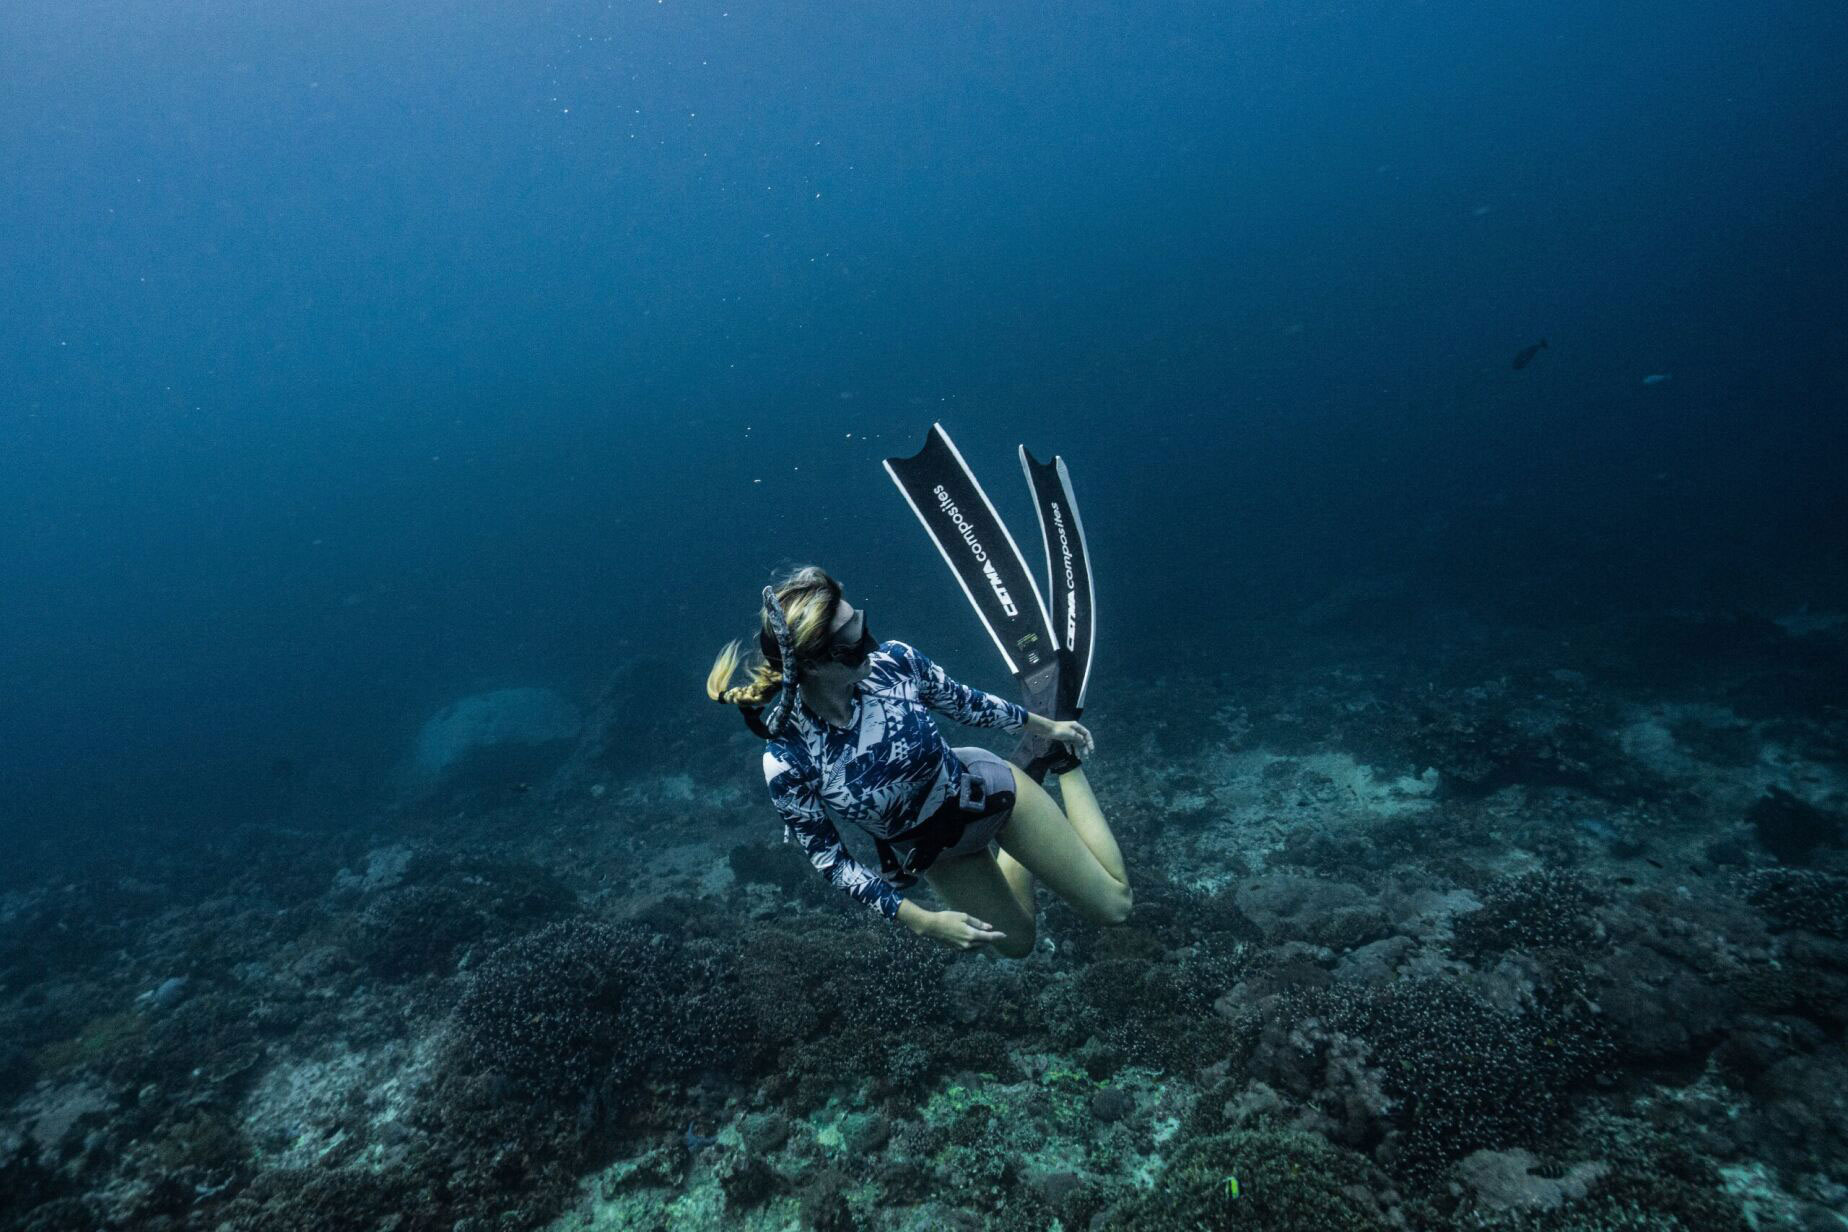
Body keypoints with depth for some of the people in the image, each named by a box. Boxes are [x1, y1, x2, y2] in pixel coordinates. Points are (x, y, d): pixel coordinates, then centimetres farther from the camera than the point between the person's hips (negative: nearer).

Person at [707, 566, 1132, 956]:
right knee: (1015, 943, 23)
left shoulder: (893, 660, -27)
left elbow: (964, 702, -7)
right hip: (934, 855, 0)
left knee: (1113, 906, 13)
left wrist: (1046, 726, 8)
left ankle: (1062, 762, 30)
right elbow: (829, 858, -18)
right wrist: (922, 921, -23)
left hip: (984, 787, 0)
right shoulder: (786, 764, -32)